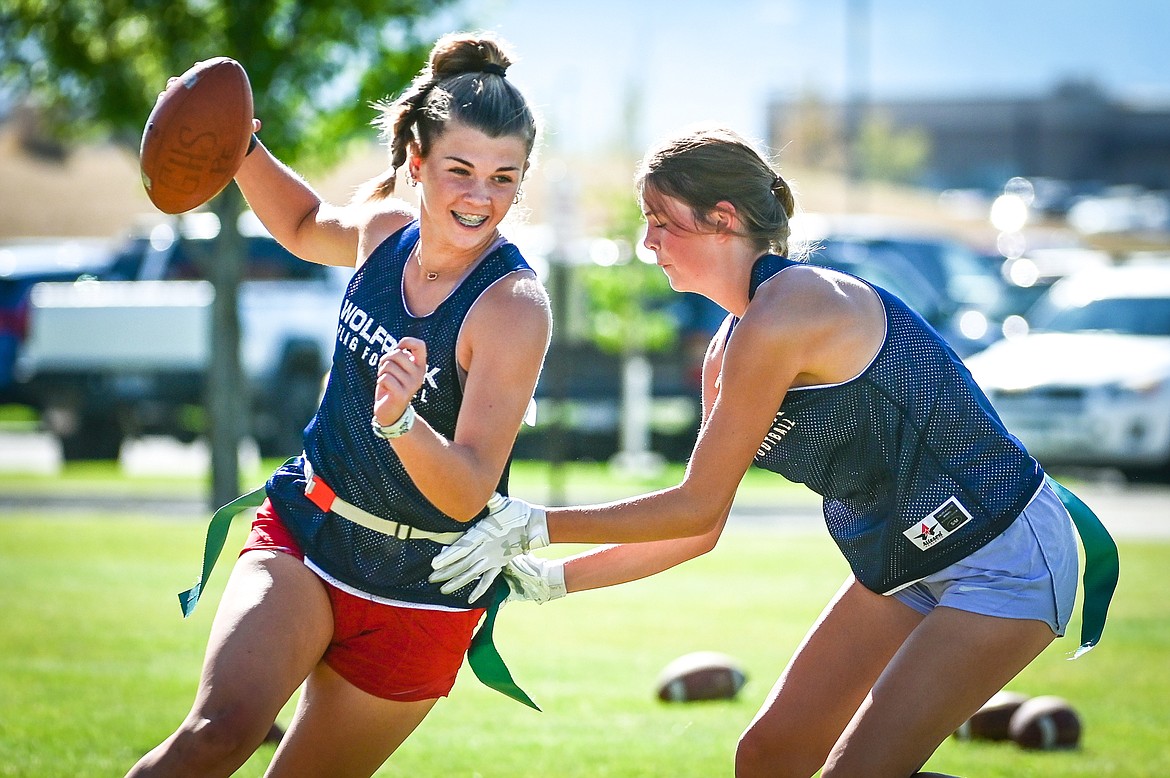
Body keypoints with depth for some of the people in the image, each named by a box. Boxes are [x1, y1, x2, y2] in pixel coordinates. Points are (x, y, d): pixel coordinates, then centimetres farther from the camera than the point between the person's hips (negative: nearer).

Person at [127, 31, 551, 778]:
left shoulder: (514, 304, -21)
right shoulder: (385, 228, -4)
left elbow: (468, 495, -27)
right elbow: (306, 227, 23)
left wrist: (400, 421, -46)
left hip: (417, 597, -3)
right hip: (302, 535, 3)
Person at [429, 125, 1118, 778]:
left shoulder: (781, 314, -23)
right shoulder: (730, 350, 6)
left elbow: (697, 508, -18)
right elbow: (702, 529, 11)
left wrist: (537, 524, -12)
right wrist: (556, 580, 7)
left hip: (1004, 559, -10)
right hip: (904, 563, 10)